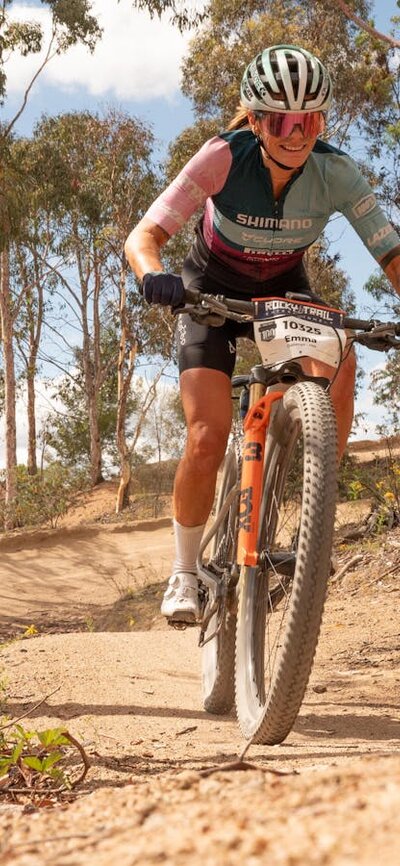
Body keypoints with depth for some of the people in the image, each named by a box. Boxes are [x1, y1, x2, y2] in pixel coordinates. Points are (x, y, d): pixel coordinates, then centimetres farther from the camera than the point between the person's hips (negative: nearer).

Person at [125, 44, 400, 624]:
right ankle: (185, 573, 6)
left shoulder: (336, 173, -24)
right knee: (207, 441, -17)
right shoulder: (224, 157, -29)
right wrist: (154, 276, -55)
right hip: (213, 289, -2)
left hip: (285, 289, 2)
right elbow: (144, 235, -33)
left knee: (338, 359, -32)